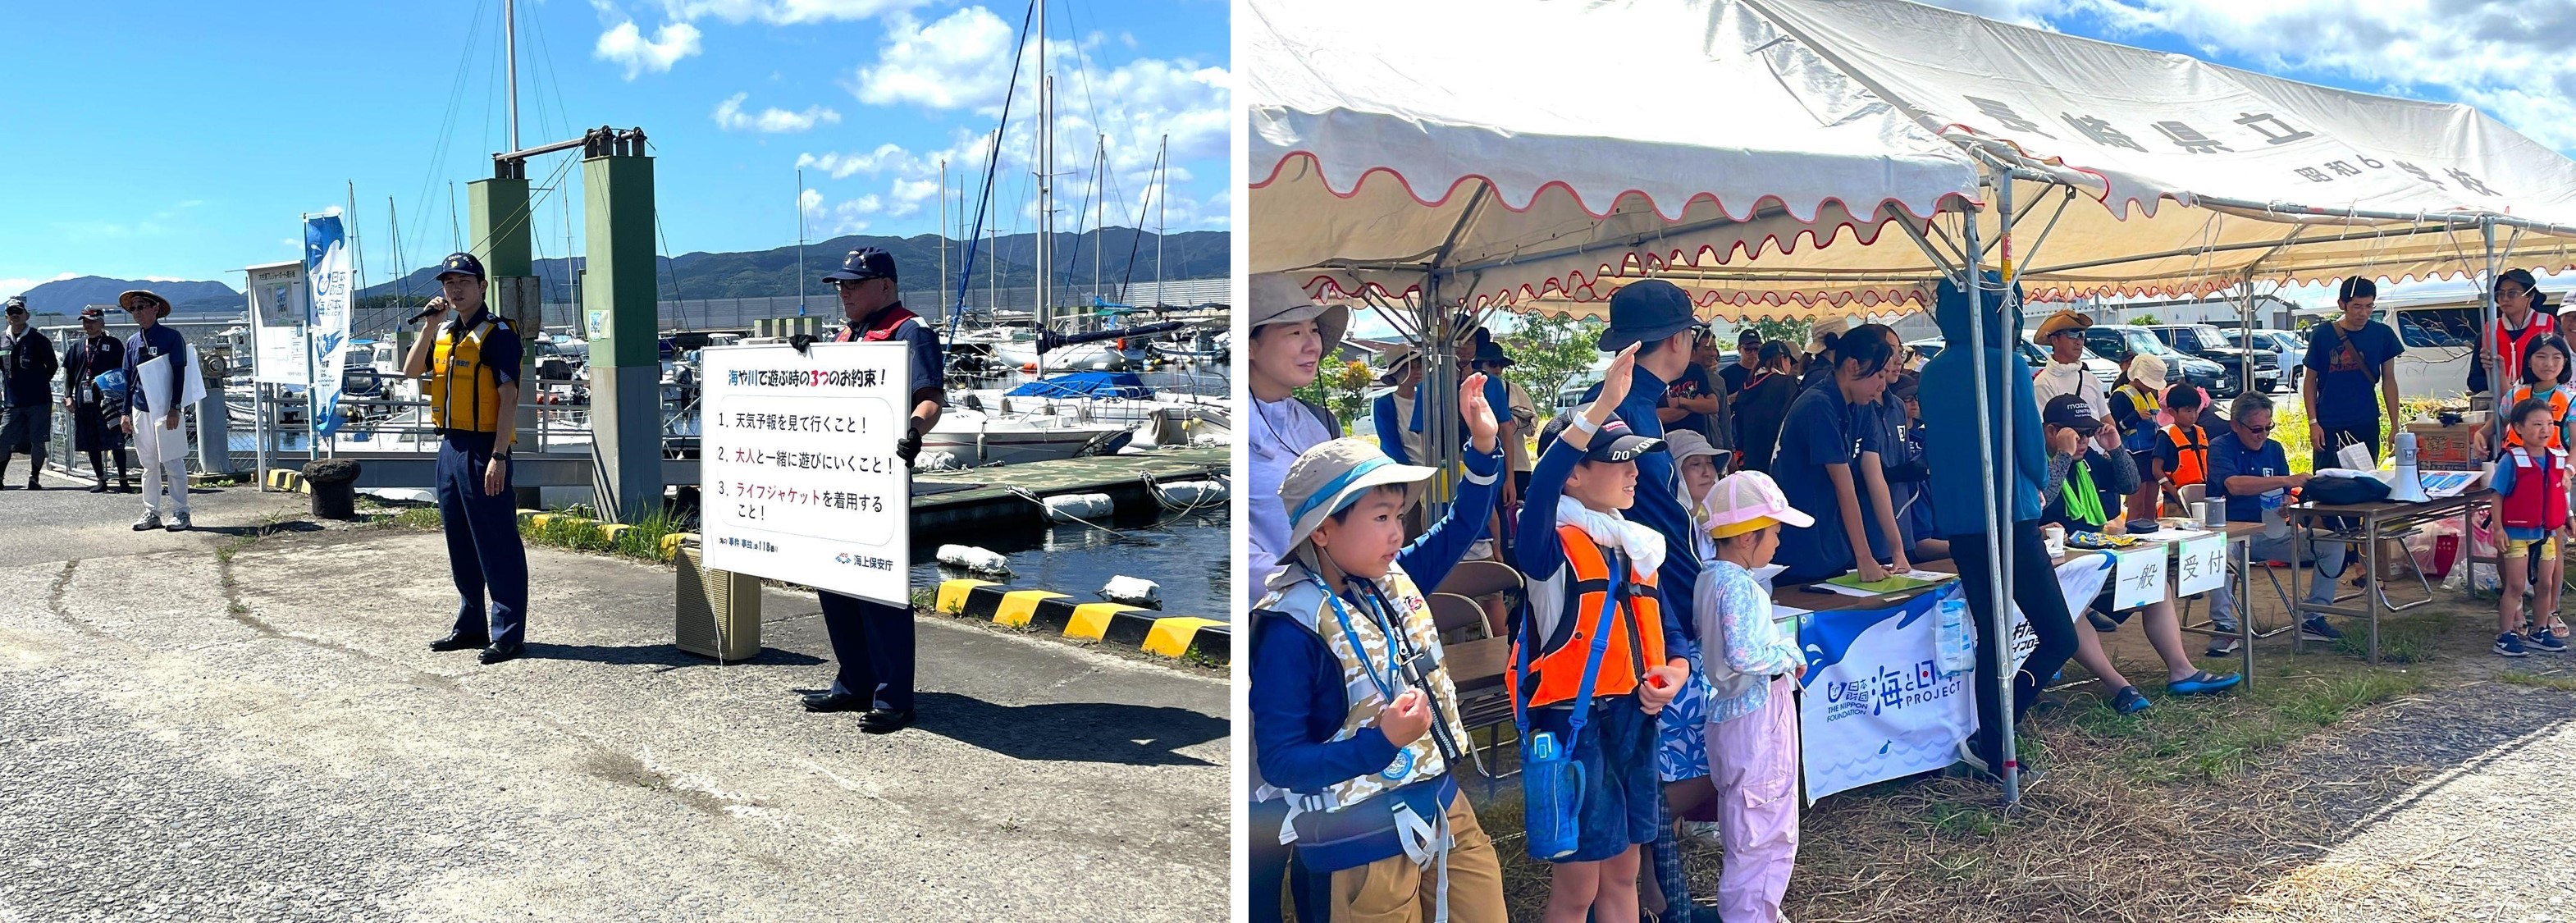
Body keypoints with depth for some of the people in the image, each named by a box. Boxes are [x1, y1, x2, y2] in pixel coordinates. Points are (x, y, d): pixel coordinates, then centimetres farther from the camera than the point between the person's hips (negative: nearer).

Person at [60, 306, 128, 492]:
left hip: (108, 401, -5)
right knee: (91, 445, 8)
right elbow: (68, 372, 17)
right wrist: (68, 396, 7)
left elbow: (123, 371, 3)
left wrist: (121, 394, -7)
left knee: (115, 443, -4)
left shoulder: (114, 344, 3)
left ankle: (123, 480, 1)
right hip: (83, 402, 5)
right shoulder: (76, 346, 15)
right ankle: (101, 481, 16)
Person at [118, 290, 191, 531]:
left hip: (165, 409, -5)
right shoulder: (132, 342, 13)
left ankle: (180, 513, 1)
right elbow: (128, 380, 16)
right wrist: (127, 413, 11)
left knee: (172, 463, -4)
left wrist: (174, 408, -14)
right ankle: (151, 513, 14)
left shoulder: (172, 337, -3)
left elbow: (179, 374, -7)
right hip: (140, 411, 6)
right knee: (149, 465, 9)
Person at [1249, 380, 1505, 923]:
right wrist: (1383, 742, -30)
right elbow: (1279, 761, -19)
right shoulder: (1292, 629, -20)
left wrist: (1484, 447, 6)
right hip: (1365, 840, -8)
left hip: (1443, 804, 8)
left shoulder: (1393, 579, 3)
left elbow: (1457, 531, 19)